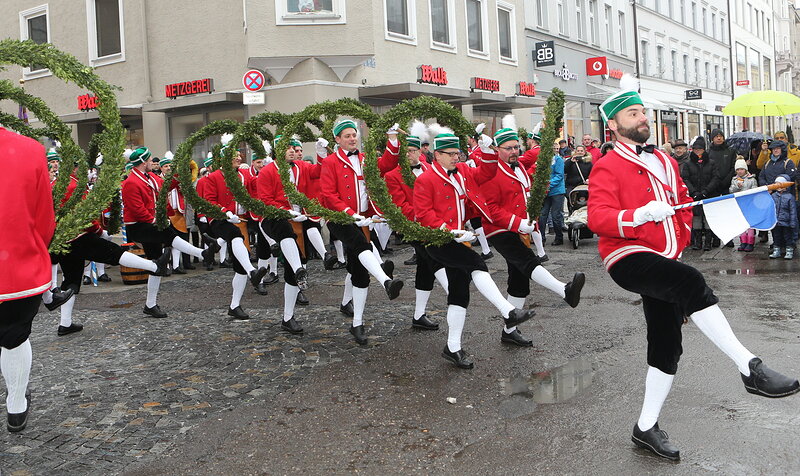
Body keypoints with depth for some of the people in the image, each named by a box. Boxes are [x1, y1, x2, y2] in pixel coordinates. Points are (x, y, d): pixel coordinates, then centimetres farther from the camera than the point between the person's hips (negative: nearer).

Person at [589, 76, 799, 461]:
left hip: (663, 262, 8)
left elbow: (683, 200, 28)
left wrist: (680, 236, 15)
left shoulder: (665, 162, 16)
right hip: (627, 258, -8)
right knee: (690, 282, -34)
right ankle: (750, 369, -30)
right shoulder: (608, 167, -7)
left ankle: (646, 428, 21)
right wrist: (641, 215, -33)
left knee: (666, 344, 8)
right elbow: (598, 218, -19)